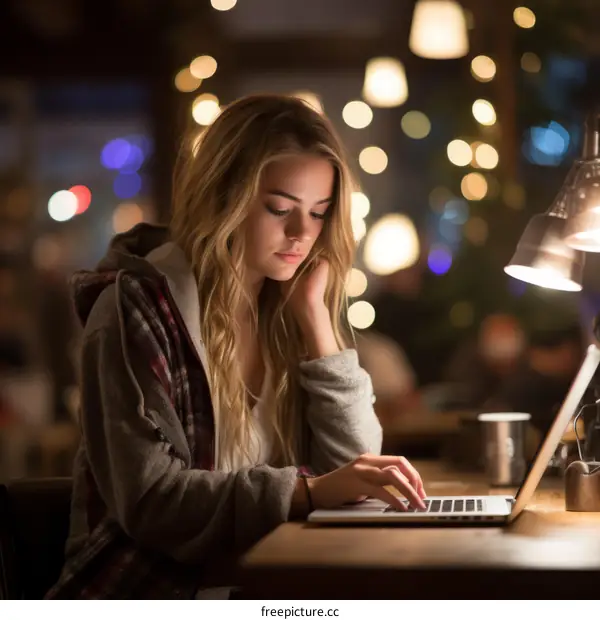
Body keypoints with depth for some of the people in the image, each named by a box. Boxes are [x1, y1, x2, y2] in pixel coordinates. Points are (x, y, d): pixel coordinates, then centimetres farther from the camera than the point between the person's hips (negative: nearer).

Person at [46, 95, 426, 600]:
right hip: (155, 591, -5)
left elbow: (353, 464, 0)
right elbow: (148, 499, -18)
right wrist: (307, 489, -28)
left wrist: (315, 316, -5)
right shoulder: (140, 306, -10)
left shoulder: (287, 314, 8)